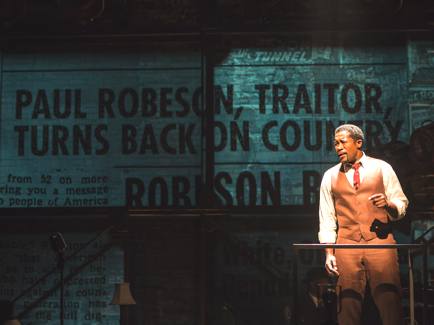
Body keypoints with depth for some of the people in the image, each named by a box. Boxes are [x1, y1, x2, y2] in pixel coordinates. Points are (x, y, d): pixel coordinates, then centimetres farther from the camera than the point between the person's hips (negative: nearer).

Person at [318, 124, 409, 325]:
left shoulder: (381, 168, 11)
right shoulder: (330, 176, 14)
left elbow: (401, 205, 8)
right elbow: (327, 218, 12)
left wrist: (388, 204, -14)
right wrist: (329, 253, 2)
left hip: (380, 242, -1)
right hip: (347, 244, 1)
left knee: (390, 303, -9)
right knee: (347, 307, -4)